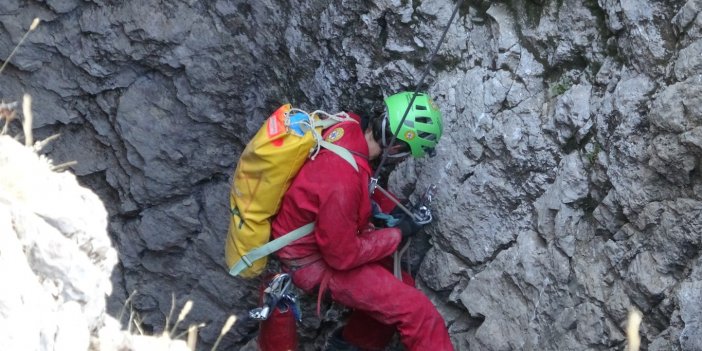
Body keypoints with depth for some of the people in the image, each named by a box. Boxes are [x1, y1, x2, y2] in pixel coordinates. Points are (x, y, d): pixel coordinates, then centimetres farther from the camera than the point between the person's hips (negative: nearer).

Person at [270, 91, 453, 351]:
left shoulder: (348, 127, -14)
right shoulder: (343, 181, -38)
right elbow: (342, 255, -23)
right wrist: (398, 233, -14)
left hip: (320, 235, 9)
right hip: (315, 261, -9)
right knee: (417, 311, -13)